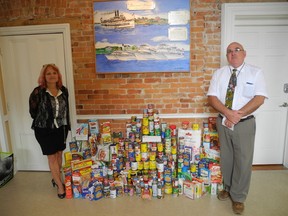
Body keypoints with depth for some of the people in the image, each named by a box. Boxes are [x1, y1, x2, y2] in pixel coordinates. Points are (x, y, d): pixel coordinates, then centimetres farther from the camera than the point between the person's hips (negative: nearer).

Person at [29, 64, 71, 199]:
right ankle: (60, 185, 16)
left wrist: (66, 125, 9)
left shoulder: (63, 90, -2)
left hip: (61, 128, 4)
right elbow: (33, 111, -3)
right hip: (44, 130, -4)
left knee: (59, 154, 15)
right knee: (52, 157, 4)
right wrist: (42, 121, 7)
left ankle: (55, 178, 37)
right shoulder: (38, 92, -15)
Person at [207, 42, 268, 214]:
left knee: (243, 161, 5)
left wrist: (237, 115, -19)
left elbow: (259, 99, -11)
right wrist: (228, 113, -19)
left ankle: (238, 197, 24)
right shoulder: (219, 73, 5)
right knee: (226, 158, 15)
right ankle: (228, 187, 37)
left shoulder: (256, 72, -2)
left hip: (245, 123, -2)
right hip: (223, 122, 3)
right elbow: (212, 98, -4)